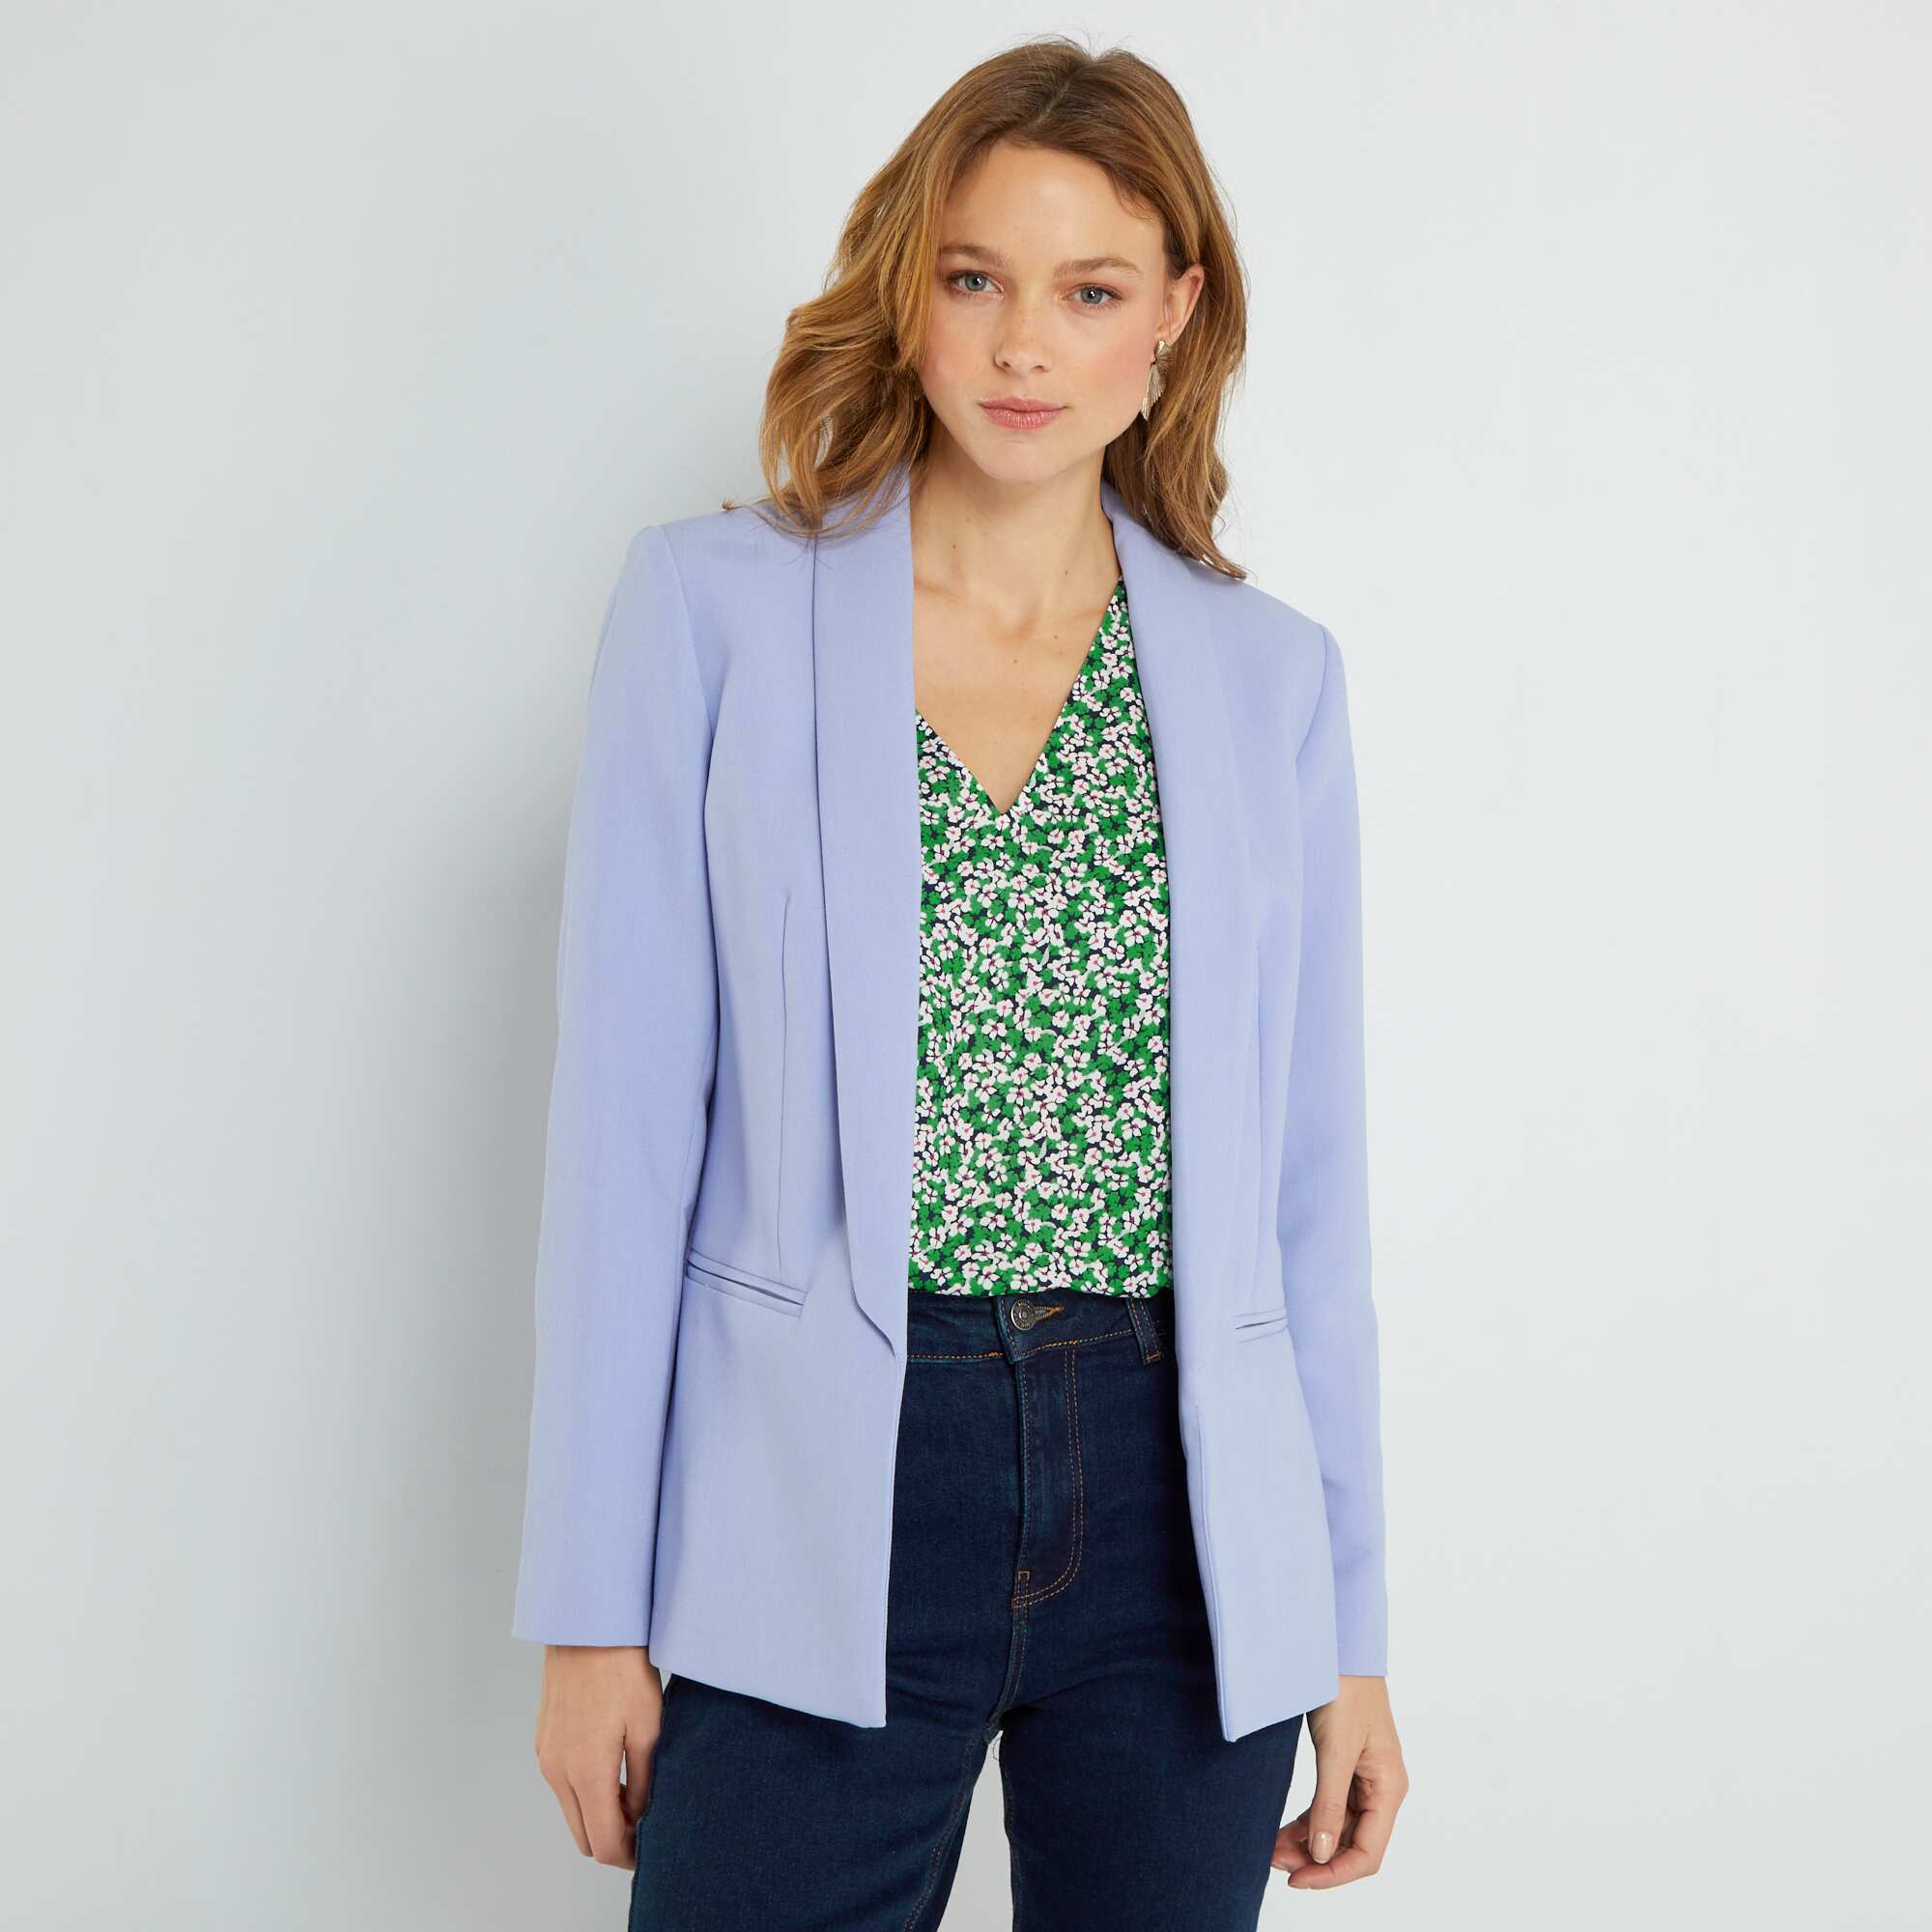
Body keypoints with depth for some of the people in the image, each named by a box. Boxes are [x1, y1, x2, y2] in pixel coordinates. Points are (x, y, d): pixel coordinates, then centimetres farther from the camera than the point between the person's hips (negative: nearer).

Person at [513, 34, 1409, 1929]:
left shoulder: (1270, 673, 7)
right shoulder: (715, 606, 1)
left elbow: (1308, 1168, 8)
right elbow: (626, 1118, -1)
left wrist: (1351, 1626, 8)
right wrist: (591, 1609, -2)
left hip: (1181, 1510, 2)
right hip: (820, 1514, -2)